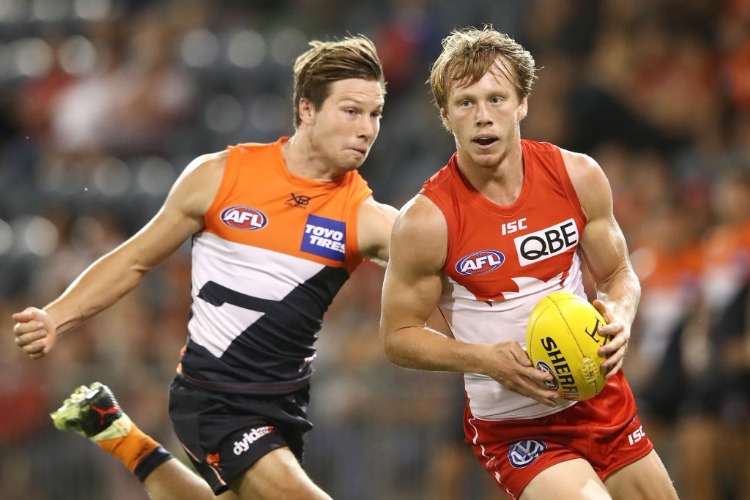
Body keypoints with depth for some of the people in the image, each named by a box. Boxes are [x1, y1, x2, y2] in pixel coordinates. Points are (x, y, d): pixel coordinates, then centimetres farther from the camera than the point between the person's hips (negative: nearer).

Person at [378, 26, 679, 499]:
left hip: (602, 399, 5)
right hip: (512, 425, -5)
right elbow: (399, 336, -8)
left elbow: (618, 275, 8)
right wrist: (488, 360, -23)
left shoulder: (579, 177, -7)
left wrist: (620, 318, -15)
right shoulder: (427, 220, -18)